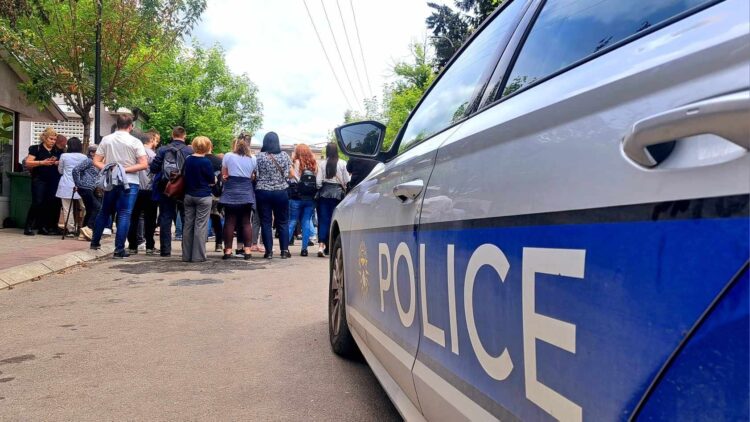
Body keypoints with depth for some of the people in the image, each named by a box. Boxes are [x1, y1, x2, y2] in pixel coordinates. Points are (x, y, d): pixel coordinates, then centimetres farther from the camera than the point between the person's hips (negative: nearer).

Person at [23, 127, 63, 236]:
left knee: (49, 204, 3)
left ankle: (42, 227, 10)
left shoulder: (58, 151, 14)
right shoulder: (36, 149, 2)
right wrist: (42, 162, -18)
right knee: (37, 203, -9)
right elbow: (28, 163, -5)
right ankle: (28, 227, -2)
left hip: (54, 181, 4)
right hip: (39, 180, -4)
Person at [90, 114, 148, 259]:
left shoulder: (106, 139, 3)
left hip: (111, 182, 4)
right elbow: (144, 164, -15)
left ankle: (95, 241, 32)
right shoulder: (135, 142, -7)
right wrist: (125, 169, -13)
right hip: (129, 183, -4)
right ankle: (119, 249, -5)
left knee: (104, 212, 20)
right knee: (124, 215, -3)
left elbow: (96, 161, 1)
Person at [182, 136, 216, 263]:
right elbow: (212, 182, -7)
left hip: (189, 195, 6)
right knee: (200, 226, -1)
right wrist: (215, 179, 13)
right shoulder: (206, 162, -14)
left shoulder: (188, 160, 4)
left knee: (188, 225, 10)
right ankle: (198, 256, 0)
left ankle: (186, 255, 15)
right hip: (203, 197, -6)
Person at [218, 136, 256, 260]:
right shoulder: (253, 159, 6)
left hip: (231, 193, -1)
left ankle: (228, 250, 1)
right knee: (246, 222, 5)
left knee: (230, 222, 2)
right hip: (247, 193, 1)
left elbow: (224, 175, 5)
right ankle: (247, 249, 2)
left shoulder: (228, 156, 1)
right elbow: (252, 177, 6)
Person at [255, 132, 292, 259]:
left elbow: (255, 175, -4)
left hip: (263, 192, -1)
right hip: (281, 192, 1)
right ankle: (284, 250, 8)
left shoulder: (260, 156, -5)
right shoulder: (284, 155, 0)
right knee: (283, 222, 9)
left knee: (266, 222, 5)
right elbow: (291, 174, 4)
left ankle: (269, 251, 4)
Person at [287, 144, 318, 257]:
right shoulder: (314, 164, 7)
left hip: (297, 197, -3)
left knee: (292, 221, 4)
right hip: (310, 198, 3)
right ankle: (304, 248, 5)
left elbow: (294, 177, -10)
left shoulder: (297, 163, -3)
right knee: (306, 222, 7)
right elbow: (318, 181, 5)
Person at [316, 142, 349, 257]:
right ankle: (330, 246, 10)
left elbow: (319, 181, -2)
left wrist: (319, 191, 12)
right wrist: (345, 192, 12)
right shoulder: (343, 164, -2)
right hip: (337, 193, -1)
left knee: (323, 219, 4)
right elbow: (347, 181, -2)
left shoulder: (323, 164, 0)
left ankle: (321, 245, -6)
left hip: (324, 193, 1)